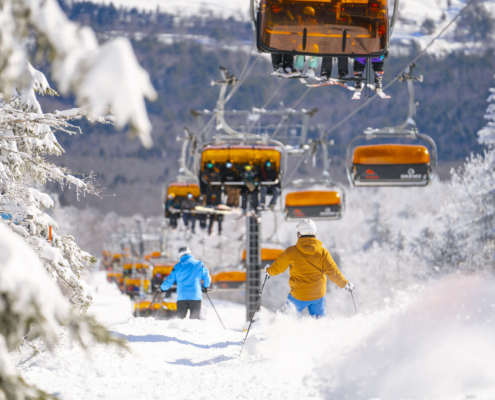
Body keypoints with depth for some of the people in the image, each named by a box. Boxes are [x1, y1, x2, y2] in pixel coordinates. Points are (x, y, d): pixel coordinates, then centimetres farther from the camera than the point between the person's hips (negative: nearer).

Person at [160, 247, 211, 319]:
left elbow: (169, 280, 9)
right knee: (194, 318, 3)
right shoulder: (199, 264, 4)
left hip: (181, 296, 1)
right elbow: (207, 278, 5)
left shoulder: (177, 266, 6)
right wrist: (205, 287, 26)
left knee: (180, 317, 7)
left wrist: (162, 288, 28)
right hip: (195, 296, -1)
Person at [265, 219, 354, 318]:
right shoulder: (323, 252, -6)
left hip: (298, 296, -2)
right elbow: (333, 272, -7)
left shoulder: (291, 251, -9)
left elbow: (277, 268, 4)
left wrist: (268, 271, 26)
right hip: (318, 295, 2)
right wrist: (345, 284, 7)